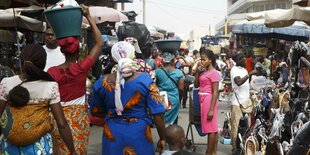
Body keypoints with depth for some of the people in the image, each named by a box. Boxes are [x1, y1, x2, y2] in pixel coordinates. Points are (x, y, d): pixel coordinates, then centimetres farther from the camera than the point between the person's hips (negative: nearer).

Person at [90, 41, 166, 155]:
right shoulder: (144, 79, -14)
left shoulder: (102, 82, -8)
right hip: (139, 134, -1)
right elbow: (157, 114, -13)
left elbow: (95, 111, 6)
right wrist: (162, 138, -2)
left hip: (112, 135, 2)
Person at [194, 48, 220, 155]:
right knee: (213, 128, 12)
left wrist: (211, 109, -21)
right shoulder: (203, 72, 13)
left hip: (209, 101, -9)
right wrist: (198, 71, 5)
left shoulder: (214, 73, -12)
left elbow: (215, 92, -16)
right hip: (203, 101, 9)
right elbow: (196, 85, 18)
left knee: (211, 128, -2)